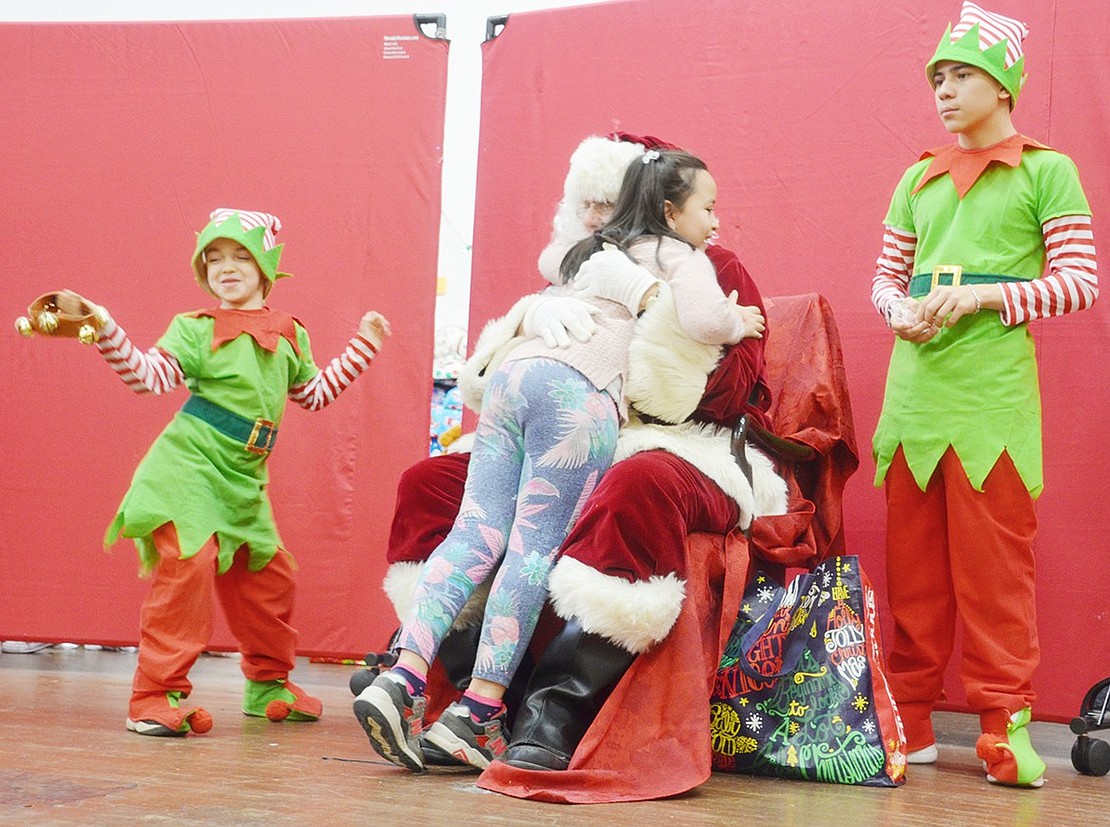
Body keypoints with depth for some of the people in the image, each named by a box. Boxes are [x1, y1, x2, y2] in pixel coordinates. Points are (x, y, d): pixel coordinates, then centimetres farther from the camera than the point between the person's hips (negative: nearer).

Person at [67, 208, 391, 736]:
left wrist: (363, 345, 28)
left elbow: (314, 393, 26)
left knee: (268, 574, 12)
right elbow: (149, 375, -16)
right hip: (189, 468, -6)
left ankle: (268, 684, 32)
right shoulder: (196, 329, -4)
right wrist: (105, 330, -29)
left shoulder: (289, 335, 12)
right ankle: (156, 696, -15)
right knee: (188, 564, -21)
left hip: (243, 480, 6)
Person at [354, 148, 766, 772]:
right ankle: (479, 711, -13)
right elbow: (704, 321, -5)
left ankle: (403, 680, -16)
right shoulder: (679, 257, 11)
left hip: (513, 373, 7)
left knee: (476, 535, -2)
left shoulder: (592, 252, 35)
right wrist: (742, 323, 11)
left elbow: (527, 311, 42)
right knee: (535, 549, -9)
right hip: (578, 392, -7)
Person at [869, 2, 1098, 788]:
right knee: (914, 563, 8)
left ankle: (1005, 724, 3)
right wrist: (900, 312, -5)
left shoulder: (1046, 172, 3)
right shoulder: (918, 180, 16)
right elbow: (885, 278, 19)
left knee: (996, 566, -4)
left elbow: (1080, 280, -4)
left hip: (994, 392, -4)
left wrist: (980, 297, -14)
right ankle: (909, 719, 15)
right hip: (915, 388, 5)